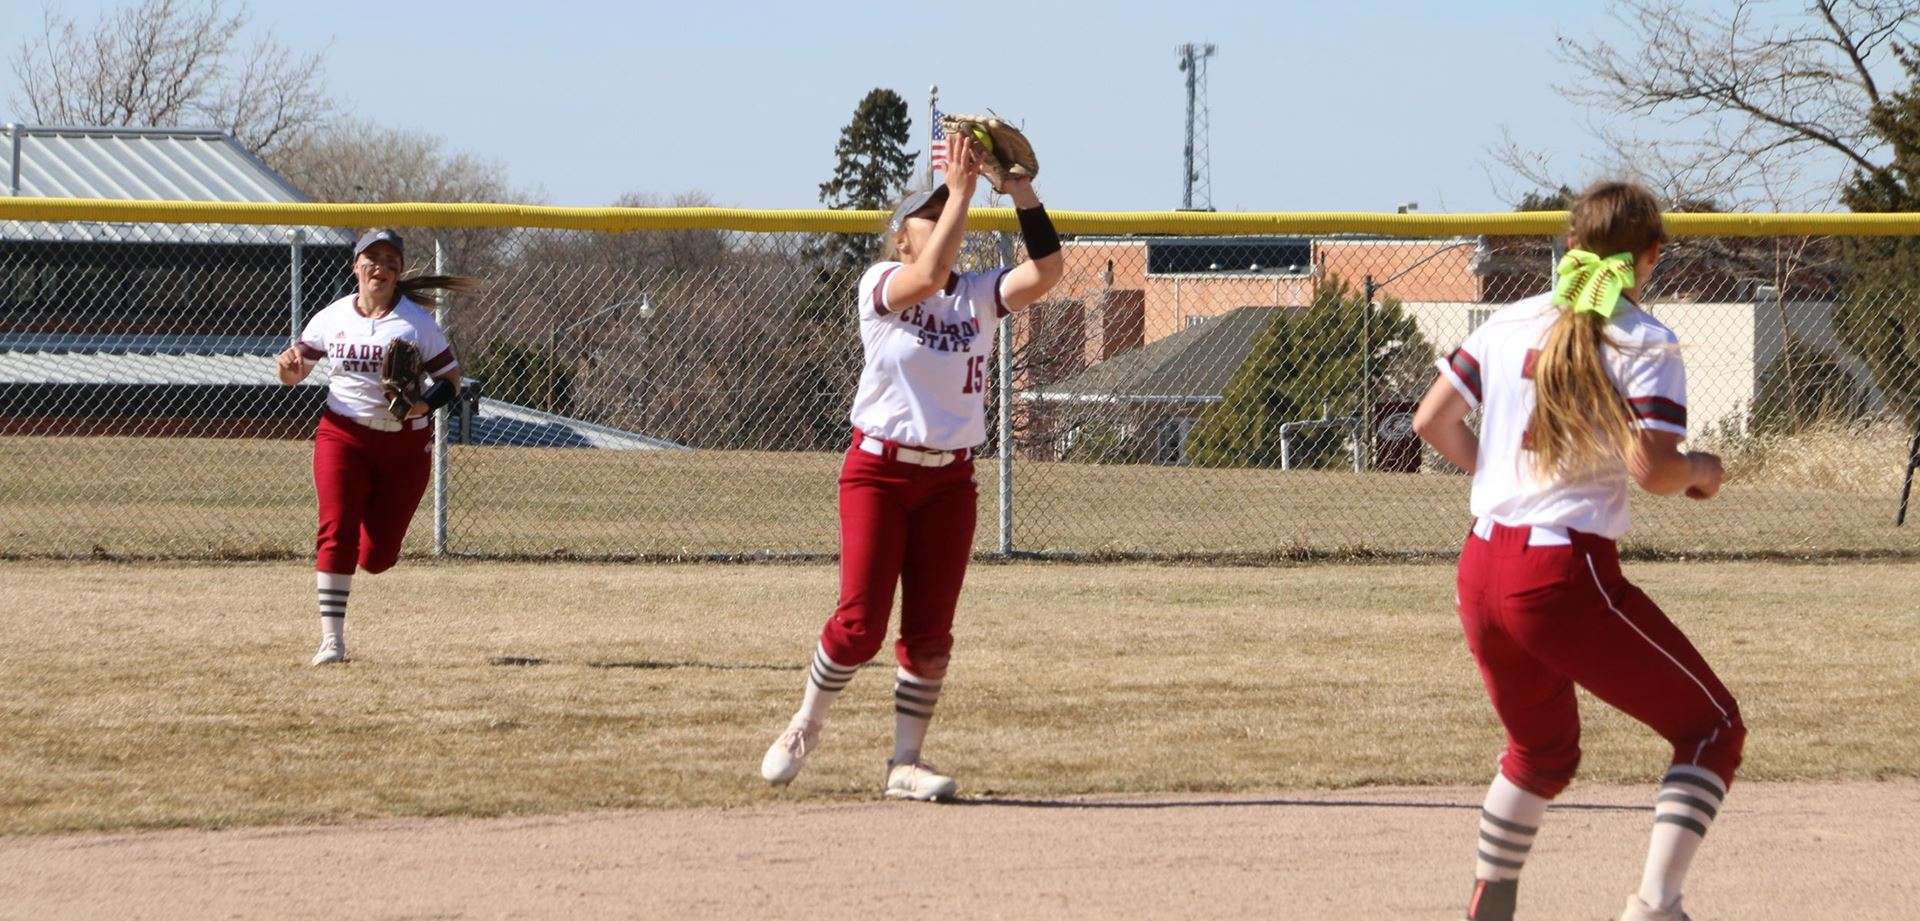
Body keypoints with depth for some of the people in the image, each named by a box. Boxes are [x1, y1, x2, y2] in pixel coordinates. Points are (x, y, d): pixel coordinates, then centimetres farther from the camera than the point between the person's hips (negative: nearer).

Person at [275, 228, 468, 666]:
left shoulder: (416, 321, -2)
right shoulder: (332, 317, 4)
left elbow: (451, 377, 2)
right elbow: (292, 376, 12)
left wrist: (426, 404, -19)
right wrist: (290, 362, -13)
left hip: (405, 443, -1)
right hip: (343, 435, 1)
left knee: (376, 557, 1)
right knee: (336, 532, -17)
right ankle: (332, 639, -15)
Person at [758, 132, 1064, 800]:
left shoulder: (980, 296, 6)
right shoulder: (880, 286, -6)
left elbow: (1045, 270, -10)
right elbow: (929, 276, -28)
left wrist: (1022, 193, -17)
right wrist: (961, 191, -27)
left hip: (950, 481, 4)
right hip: (878, 470, -4)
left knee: (930, 632, 2)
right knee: (860, 624, -7)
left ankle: (906, 762, 11)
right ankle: (805, 727, 18)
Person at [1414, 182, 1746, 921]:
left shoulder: (1512, 324, 9)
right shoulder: (1645, 343, -7)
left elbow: (1433, 422, 12)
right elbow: (1653, 470, -17)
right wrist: (1702, 470, 4)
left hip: (1482, 571, 7)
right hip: (1568, 578, -7)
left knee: (1542, 750, 29)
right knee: (1713, 729, 5)